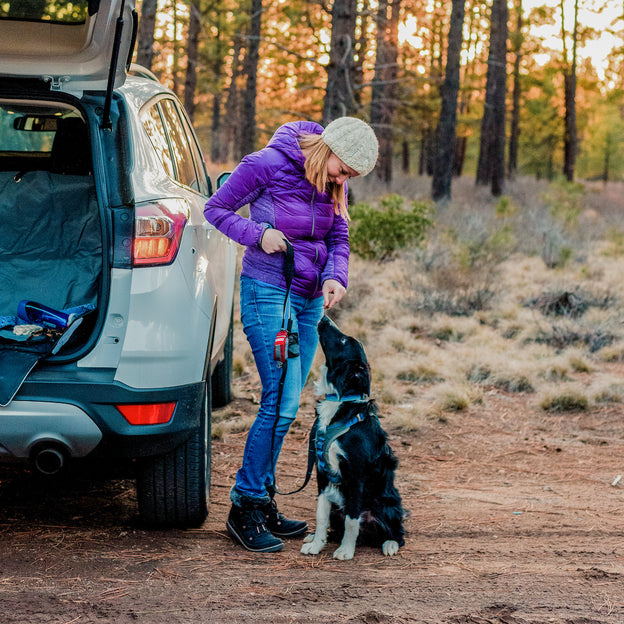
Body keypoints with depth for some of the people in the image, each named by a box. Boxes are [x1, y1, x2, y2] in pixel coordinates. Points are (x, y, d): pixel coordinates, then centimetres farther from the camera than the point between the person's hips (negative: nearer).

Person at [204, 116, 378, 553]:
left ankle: (264, 504, 19)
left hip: (310, 301, 7)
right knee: (282, 402, -14)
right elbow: (216, 209, -6)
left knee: (285, 404, 9)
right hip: (268, 292, -7)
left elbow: (338, 239, 12)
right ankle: (244, 508, -3)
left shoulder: (335, 185, 4)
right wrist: (258, 234, -21)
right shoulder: (267, 165, -14)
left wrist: (335, 276, -8)